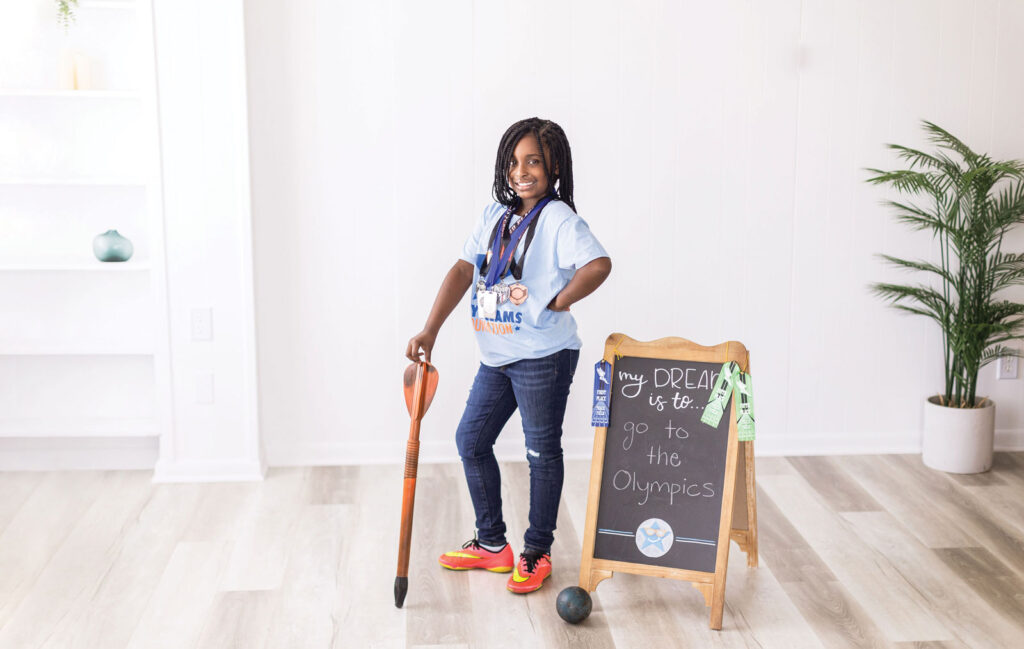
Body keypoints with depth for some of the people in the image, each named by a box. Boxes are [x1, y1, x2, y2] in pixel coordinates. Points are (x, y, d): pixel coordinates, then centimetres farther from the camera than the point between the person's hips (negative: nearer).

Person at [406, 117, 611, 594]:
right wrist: (430, 331, -6)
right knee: (471, 440, 14)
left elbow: (599, 265, -29)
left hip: (543, 356, -8)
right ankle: (491, 544, 29)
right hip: (496, 357, 8)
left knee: (542, 452, 5)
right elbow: (462, 271, 3)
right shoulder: (495, 216, 9)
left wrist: (558, 303, -16)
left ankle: (537, 553, 20)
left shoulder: (559, 219, -13)